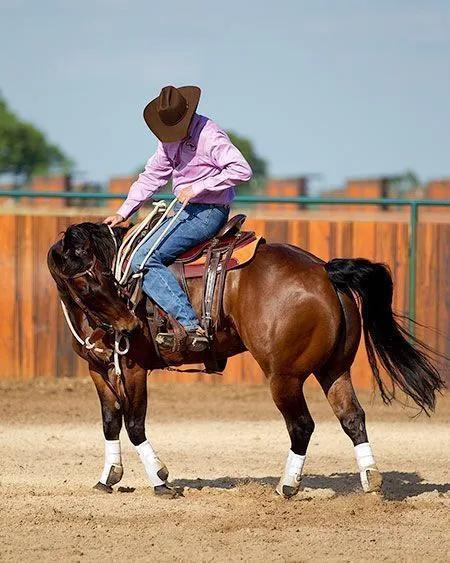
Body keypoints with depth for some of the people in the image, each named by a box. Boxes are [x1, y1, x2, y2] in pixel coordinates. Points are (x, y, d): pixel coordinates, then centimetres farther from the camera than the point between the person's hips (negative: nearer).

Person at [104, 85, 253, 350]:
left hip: (207, 212, -10)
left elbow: (242, 170, -25)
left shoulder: (209, 134, -17)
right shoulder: (169, 139, 10)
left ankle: (191, 325, -28)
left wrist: (198, 187, -24)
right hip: (182, 209, 10)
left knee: (145, 259, -21)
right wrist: (123, 213, 11)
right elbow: (152, 176, 18)